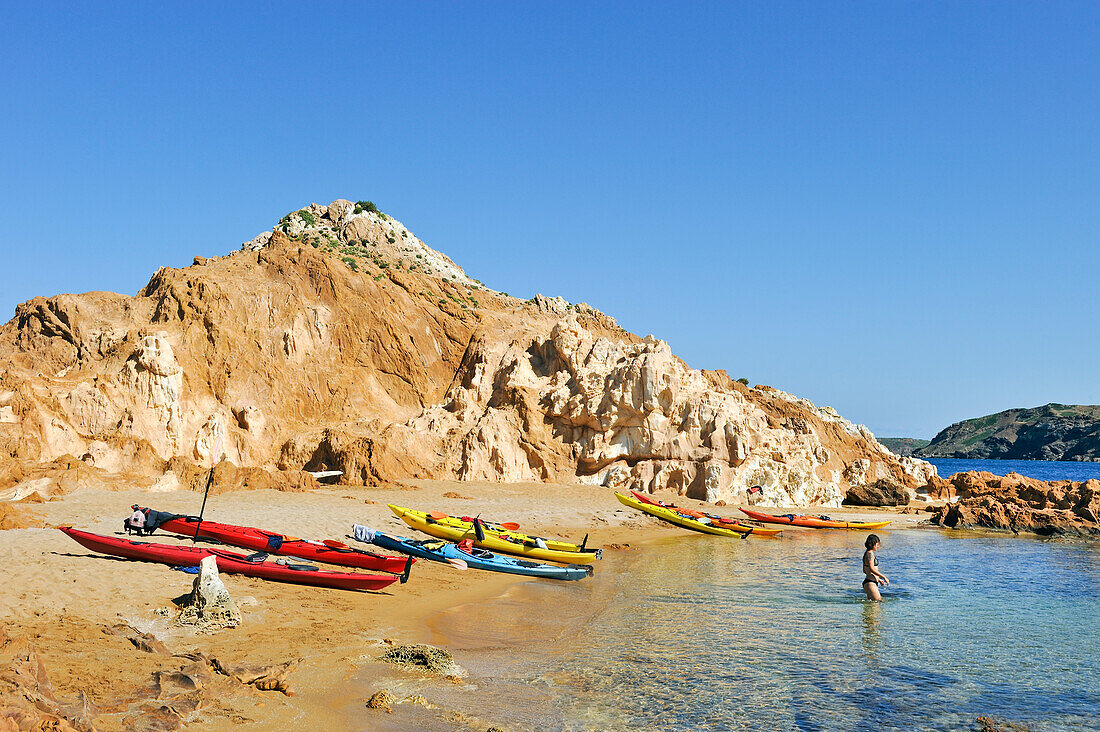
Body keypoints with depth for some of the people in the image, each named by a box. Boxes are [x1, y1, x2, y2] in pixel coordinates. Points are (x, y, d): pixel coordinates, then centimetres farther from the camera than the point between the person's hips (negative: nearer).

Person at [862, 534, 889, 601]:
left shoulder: (867, 553, 17)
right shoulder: (870, 553, -13)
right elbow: (872, 569, -24)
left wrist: (878, 579, 27)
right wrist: (884, 577, -19)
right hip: (870, 583, -10)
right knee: (878, 601, -12)